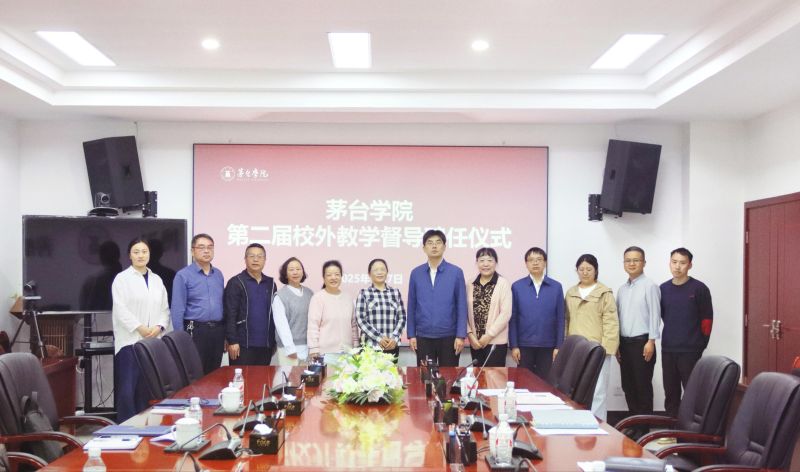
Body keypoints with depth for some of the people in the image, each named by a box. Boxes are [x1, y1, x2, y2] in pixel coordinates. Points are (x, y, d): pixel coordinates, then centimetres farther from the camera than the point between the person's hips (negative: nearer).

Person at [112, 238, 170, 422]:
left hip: (153, 341, 4)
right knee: (127, 388, -8)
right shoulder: (122, 278, 3)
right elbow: (120, 309, -6)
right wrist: (140, 328, -13)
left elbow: (164, 309, 14)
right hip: (130, 340, -4)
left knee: (146, 387, 5)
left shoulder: (157, 280, 16)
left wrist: (159, 327, -4)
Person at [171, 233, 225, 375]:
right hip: (196, 330, -5)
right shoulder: (183, 275, -5)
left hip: (217, 331, 5)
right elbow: (178, 310, -8)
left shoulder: (218, 274, 12)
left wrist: (225, 334, 12)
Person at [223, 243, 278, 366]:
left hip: (265, 344, 5)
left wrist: (274, 341, 11)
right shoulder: (235, 283, -3)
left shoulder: (270, 284, 12)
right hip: (243, 344, -5)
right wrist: (232, 341, -13)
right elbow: (230, 315, -8)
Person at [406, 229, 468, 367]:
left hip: (448, 336, -1)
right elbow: (411, 306, 7)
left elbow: (462, 306, -2)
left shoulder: (456, 272, -2)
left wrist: (461, 335, -8)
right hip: (423, 337, 2)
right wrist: (411, 334, 3)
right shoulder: (416, 273, 4)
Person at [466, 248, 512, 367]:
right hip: (475, 342, 4)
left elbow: (505, 313, -9)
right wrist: (470, 334, -4)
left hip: (496, 342, -3)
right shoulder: (470, 285, 7)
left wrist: (489, 335, -11)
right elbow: (466, 312, 7)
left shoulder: (503, 284, -4)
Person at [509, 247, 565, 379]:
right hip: (524, 345, 0)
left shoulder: (556, 287, 1)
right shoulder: (517, 287, 0)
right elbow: (513, 318, 1)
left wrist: (558, 346, -1)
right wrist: (514, 345, -4)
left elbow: (560, 319, 3)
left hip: (548, 346, 0)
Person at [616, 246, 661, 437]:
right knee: (628, 386, 11)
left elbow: (655, 315, -11)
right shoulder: (622, 289, 14)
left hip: (642, 342, -7)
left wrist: (651, 341, -15)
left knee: (643, 386, 0)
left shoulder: (650, 286, -7)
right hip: (624, 342, 7)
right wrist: (616, 343, 12)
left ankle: (644, 426, 9)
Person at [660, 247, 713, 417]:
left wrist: (701, 343, -3)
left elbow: (707, 319, -4)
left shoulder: (699, 288, -5)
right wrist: (672, 335, 10)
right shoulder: (663, 289, 6)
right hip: (668, 350, 4)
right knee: (670, 393, 11)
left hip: (690, 351, -4)